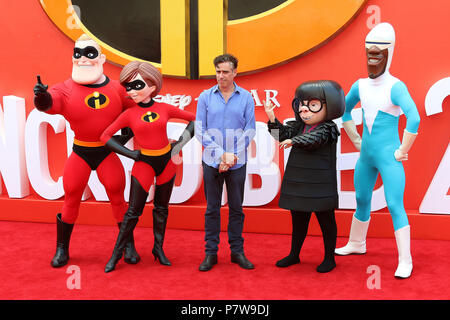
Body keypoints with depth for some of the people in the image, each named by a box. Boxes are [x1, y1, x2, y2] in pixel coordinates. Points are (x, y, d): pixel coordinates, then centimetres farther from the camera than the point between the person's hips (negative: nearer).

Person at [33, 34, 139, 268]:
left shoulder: (116, 89, -1)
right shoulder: (66, 89, -8)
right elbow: (48, 103, -28)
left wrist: (127, 134, 4)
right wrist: (41, 96, -50)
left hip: (107, 152, 1)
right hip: (80, 152, -1)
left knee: (117, 198, 5)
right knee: (71, 200, 6)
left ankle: (129, 247, 21)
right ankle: (62, 250, 23)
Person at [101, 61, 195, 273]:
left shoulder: (165, 109, -2)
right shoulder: (129, 114, -4)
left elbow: (193, 118, 8)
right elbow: (105, 136, 0)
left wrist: (181, 142, -2)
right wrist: (130, 154, -6)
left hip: (166, 162, 2)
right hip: (143, 164, -2)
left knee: (161, 208, 12)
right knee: (133, 211, 0)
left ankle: (158, 249, 27)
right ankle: (116, 253, 13)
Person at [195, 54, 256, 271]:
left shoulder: (246, 98, 2)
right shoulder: (206, 97, 3)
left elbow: (249, 131, 1)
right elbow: (200, 131, -1)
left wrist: (232, 156, -9)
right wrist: (221, 154, -10)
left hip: (237, 163, 0)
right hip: (212, 162, 0)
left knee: (236, 208, 8)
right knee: (212, 208, 6)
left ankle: (237, 251, 20)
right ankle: (210, 253, 16)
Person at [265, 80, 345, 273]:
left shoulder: (328, 128, -10)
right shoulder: (299, 126, 9)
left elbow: (314, 138, -26)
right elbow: (283, 133, 1)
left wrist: (293, 140, -35)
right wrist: (272, 118, -11)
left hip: (320, 186, -6)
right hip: (298, 184, 6)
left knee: (326, 221, 7)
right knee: (298, 220, 17)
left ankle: (329, 258, 21)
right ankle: (294, 255, 31)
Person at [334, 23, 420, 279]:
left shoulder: (395, 87, -14)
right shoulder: (360, 86, 5)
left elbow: (414, 118, -26)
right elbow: (344, 110, 22)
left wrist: (402, 151, -20)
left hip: (388, 156, -7)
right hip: (366, 155, 7)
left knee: (395, 205, -7)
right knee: (362, 200, 19)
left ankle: (405, 261, 2)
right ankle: (357, 244, 39)